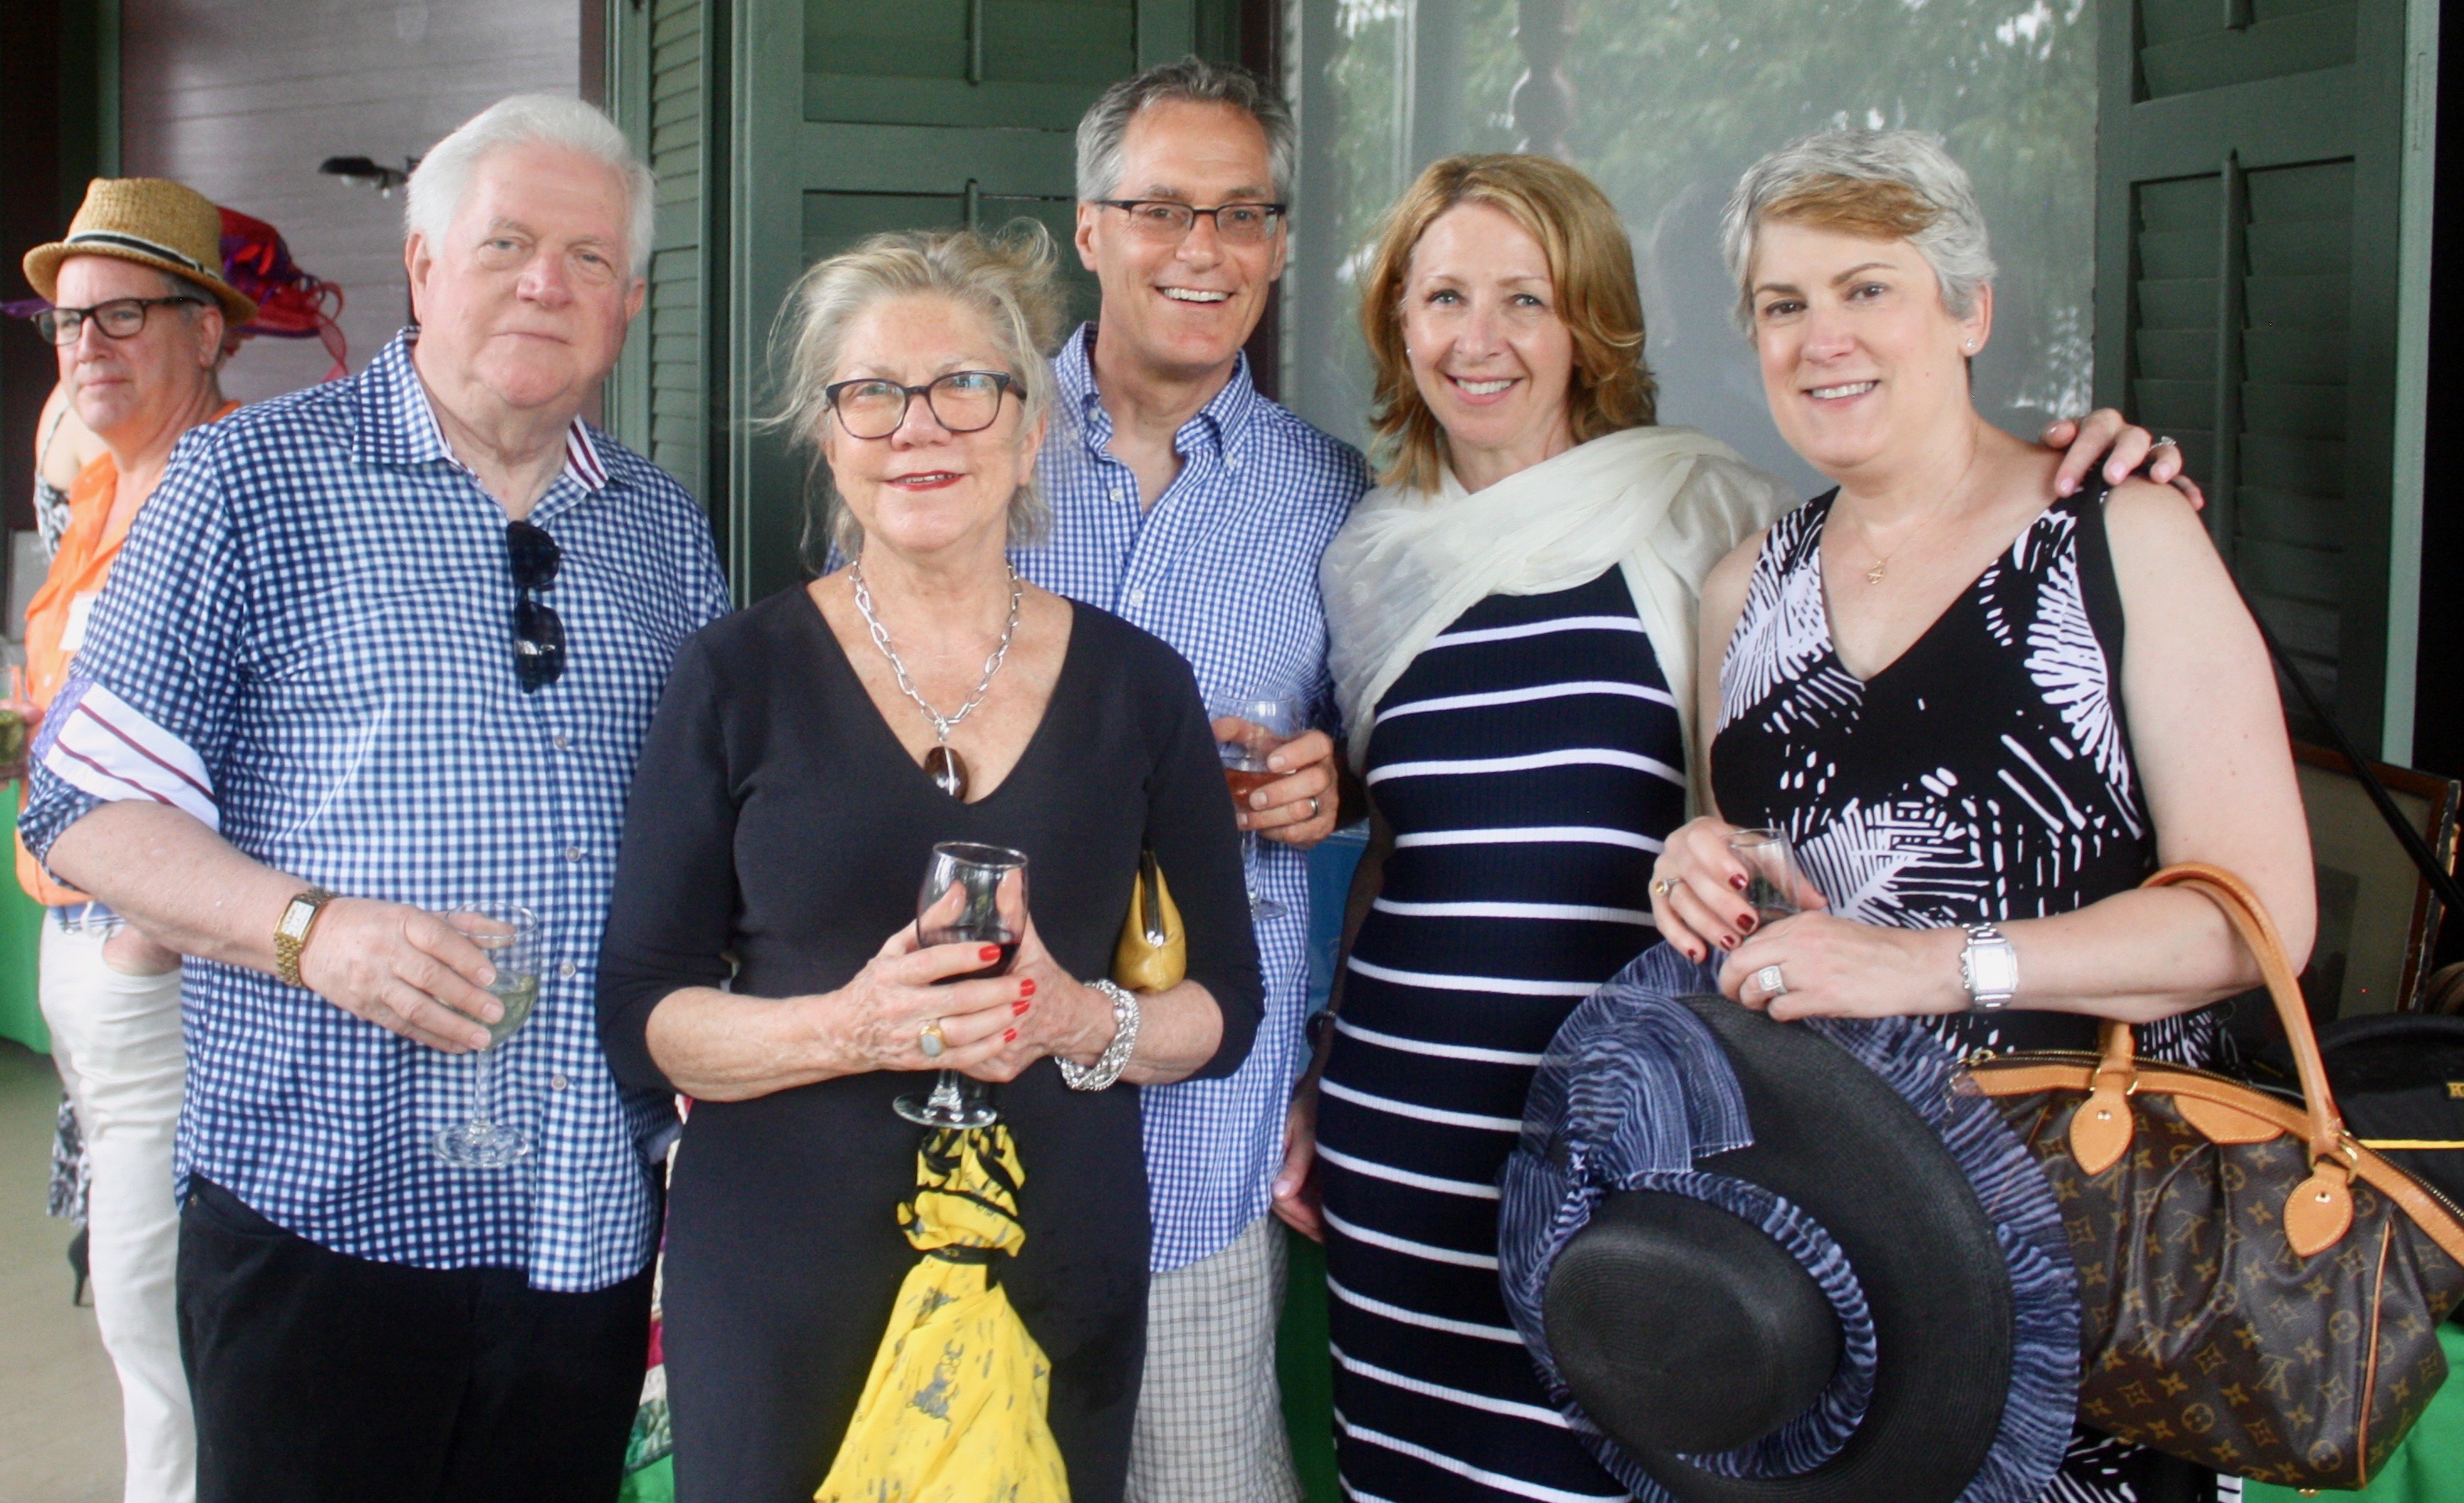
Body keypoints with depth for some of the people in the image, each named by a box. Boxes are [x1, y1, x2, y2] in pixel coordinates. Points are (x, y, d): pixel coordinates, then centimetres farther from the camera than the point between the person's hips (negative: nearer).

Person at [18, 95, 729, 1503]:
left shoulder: (665, 530, 13)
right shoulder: (252, 480, -1)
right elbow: (90, 804, -4)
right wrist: (307, 927, -19)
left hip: (592, 1214, 4)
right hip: (325, 1204, -4)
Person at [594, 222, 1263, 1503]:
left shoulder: (1138, 686, 3)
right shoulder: (741, 675, -2)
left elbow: (1227, 1007, 6)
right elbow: (637, 1015, -3)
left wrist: (1084, 1023, -14)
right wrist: (847, 1028, -20)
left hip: (1058, 1287, 2)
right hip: (781, 1289, -1)